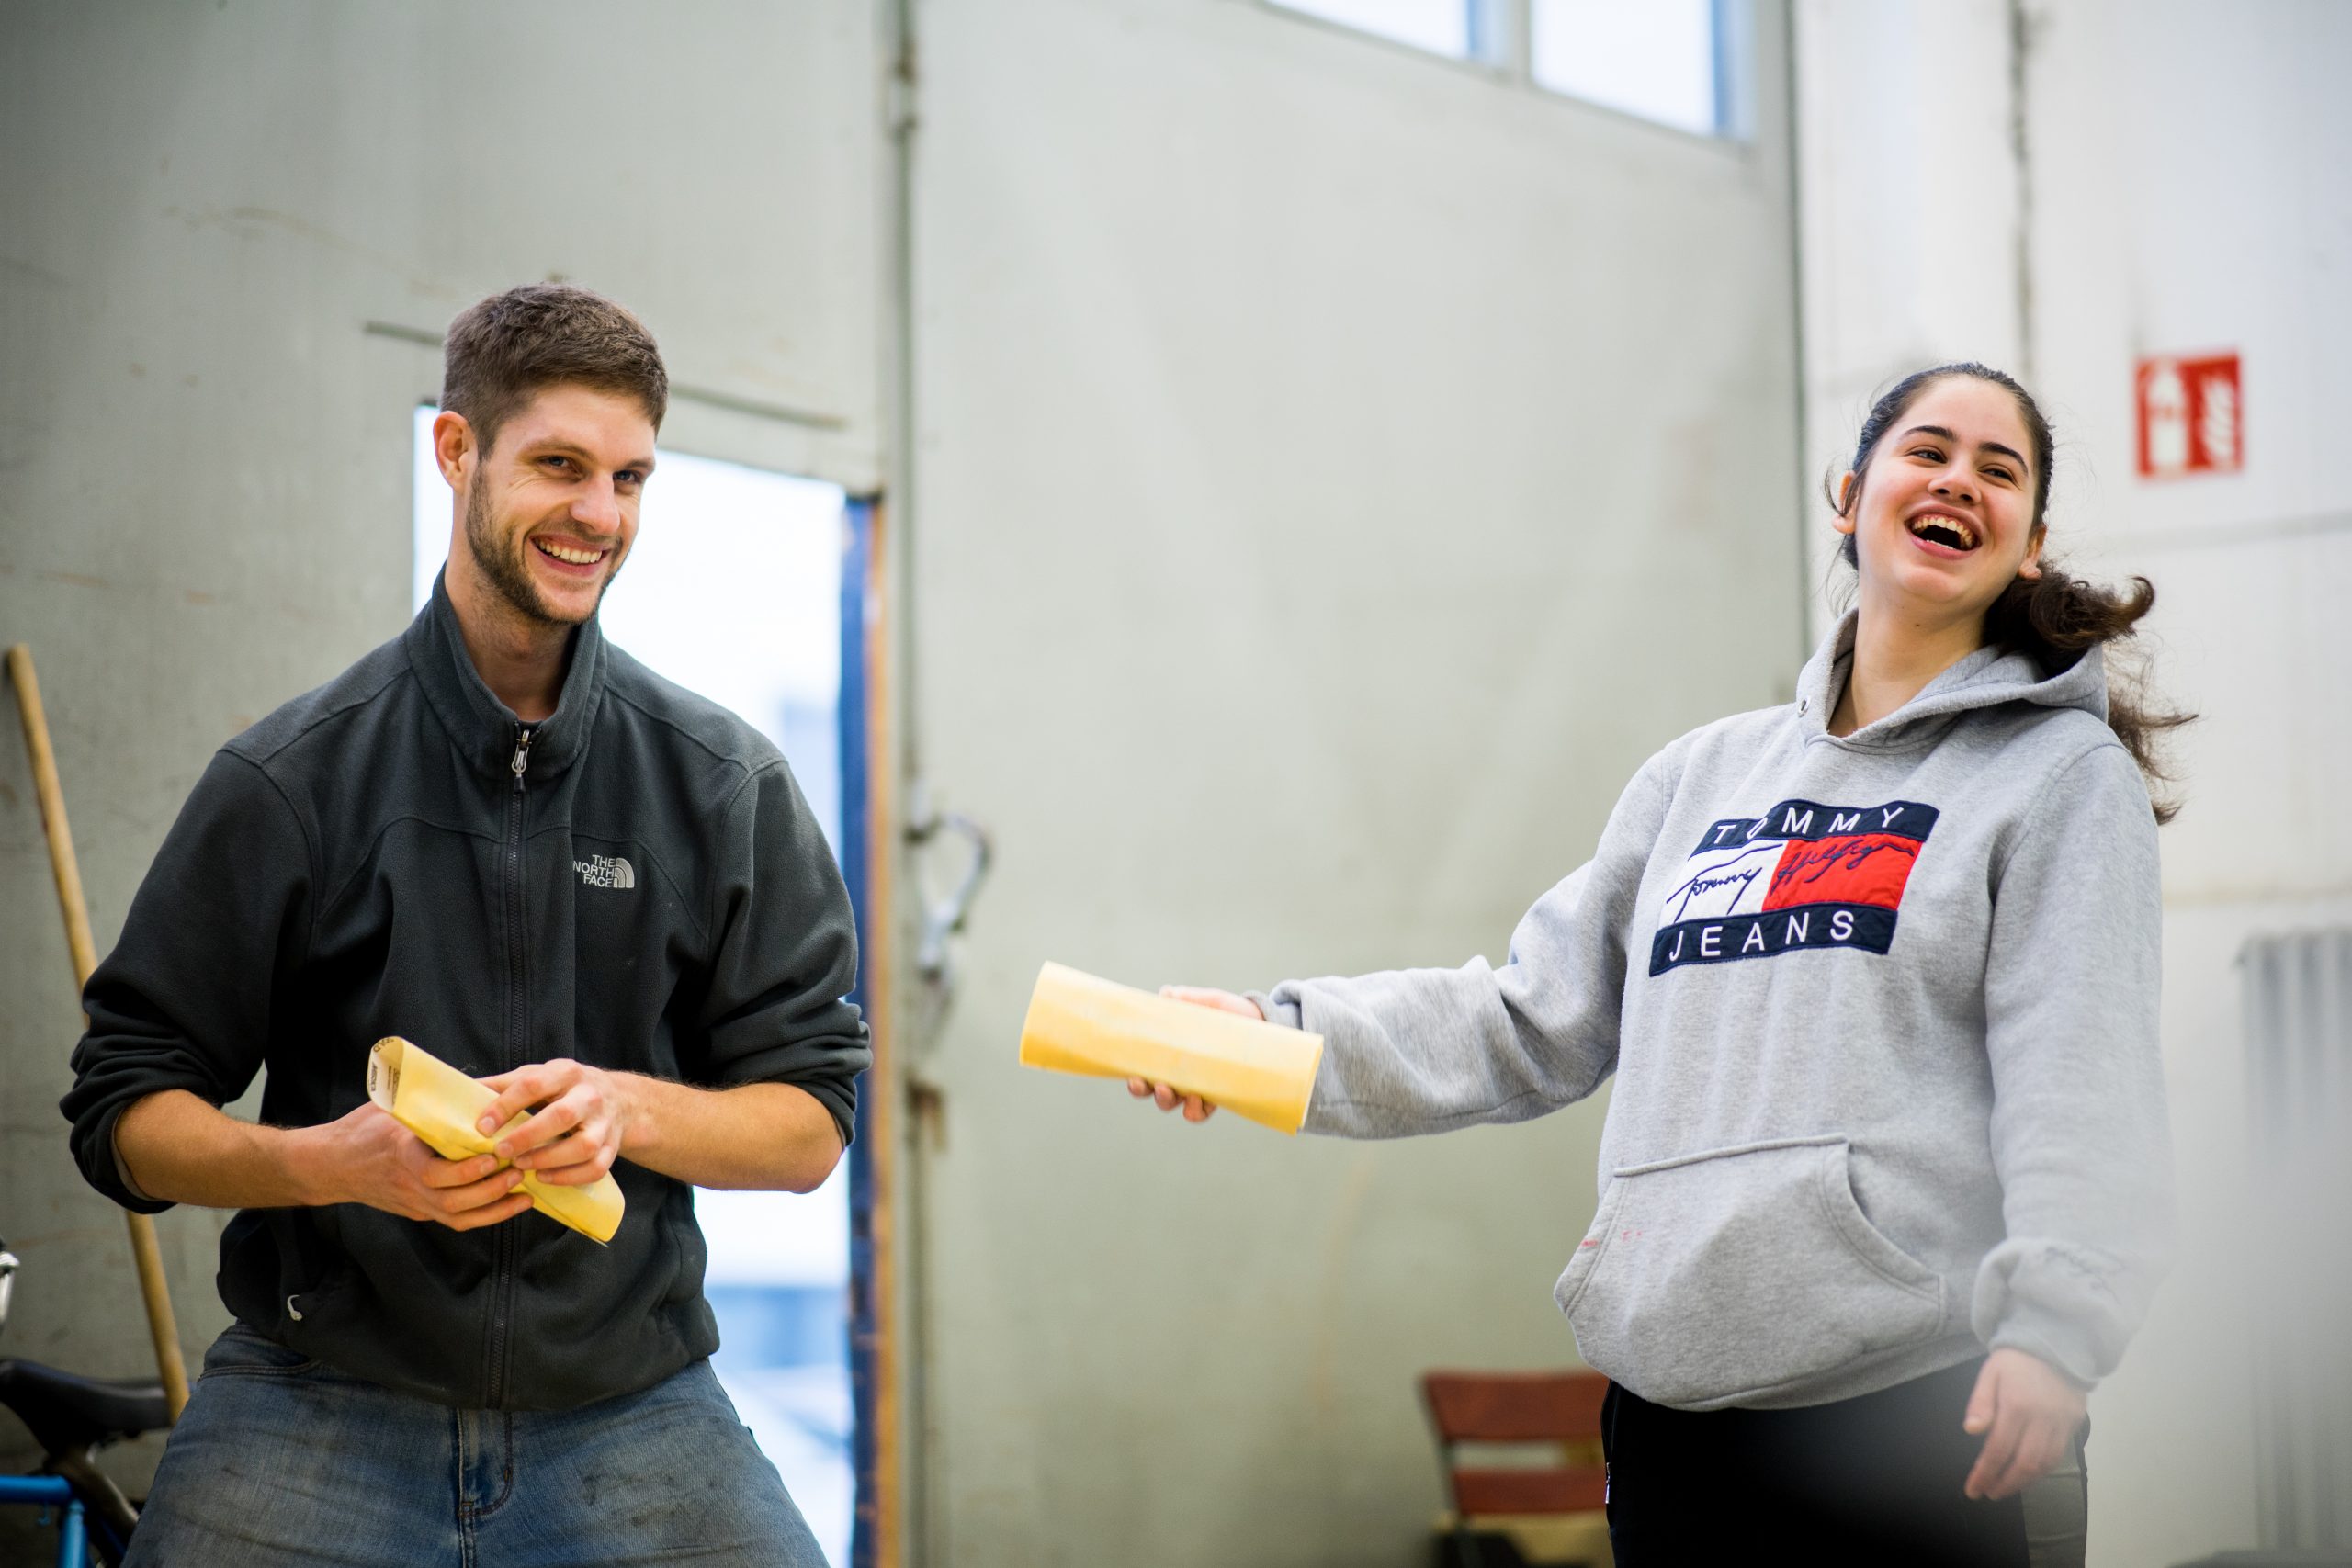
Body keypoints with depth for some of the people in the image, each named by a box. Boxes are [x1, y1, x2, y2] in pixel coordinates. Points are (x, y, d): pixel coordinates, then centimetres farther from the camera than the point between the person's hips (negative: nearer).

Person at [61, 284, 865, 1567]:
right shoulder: (289, 777, -1)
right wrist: (338, 1160, -17)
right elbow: (125, 1116, 1)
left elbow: (808, 1123, 5)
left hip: (629, 1408, 1)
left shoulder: (726, 787, 5)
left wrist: (625, 1108, -15)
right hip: (320, 1402, -1)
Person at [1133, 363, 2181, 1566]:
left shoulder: (2063, 772, 5)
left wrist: (2051, 1325, -21)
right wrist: (1278, 1035, 8)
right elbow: (1532, 1021, 19)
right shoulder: (1703, 776, 20)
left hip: (1917, 1408, -4)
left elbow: (2080, 1079, -7)